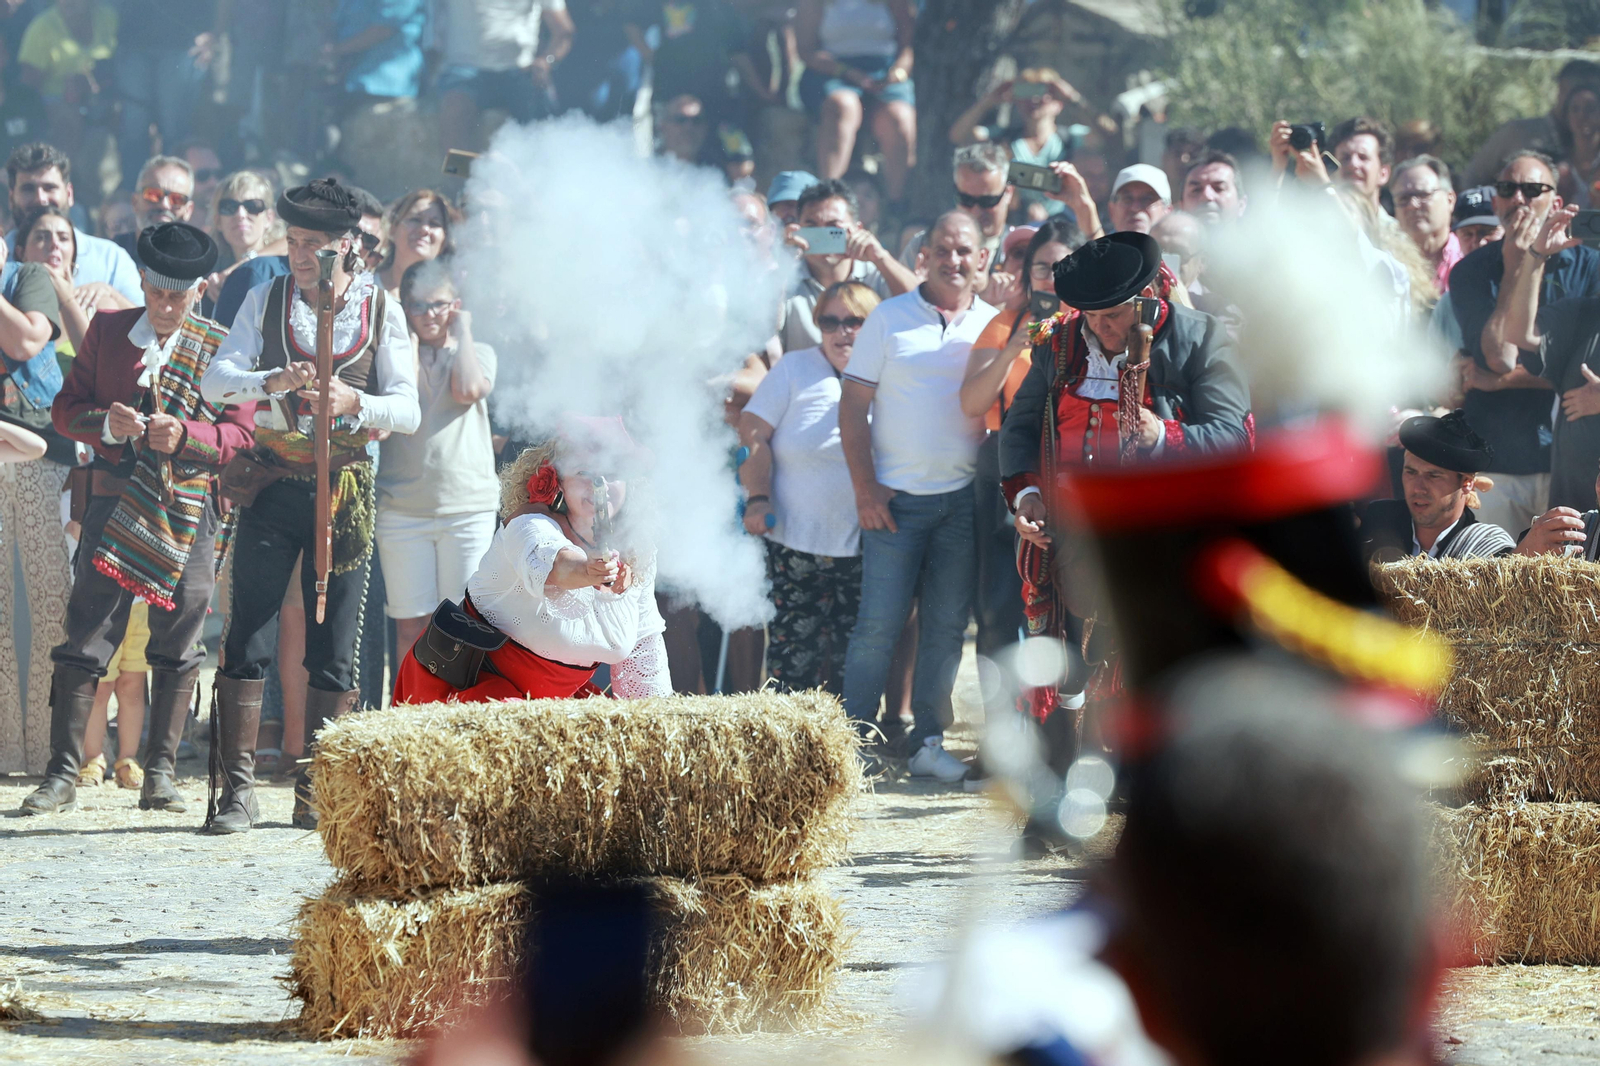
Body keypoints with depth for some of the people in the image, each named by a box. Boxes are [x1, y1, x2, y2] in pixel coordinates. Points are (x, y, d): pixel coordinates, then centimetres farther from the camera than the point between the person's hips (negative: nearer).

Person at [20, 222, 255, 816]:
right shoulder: (107, 330, 9)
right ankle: (63, 773, -3)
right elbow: (66, 408, 9)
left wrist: (185, 434, -18)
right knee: (85, 638, -5)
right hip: (114, 501, 0)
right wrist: (106, 423, -13)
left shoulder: (221, 348, 4)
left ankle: (160, 776, 9)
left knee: (177, 644, 2)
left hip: (189, 511, 0)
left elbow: (239, 434, 1)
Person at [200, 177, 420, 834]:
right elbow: (216, 381, -7)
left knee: (334, 650, 2)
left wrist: (354, 403, -22)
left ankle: (316, 793, 8)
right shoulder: (266, 300, 4)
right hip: (272, 485, 0)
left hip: (345, 490, 0)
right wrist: (275, 381, -26)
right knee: (248, 640, -5)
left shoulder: (381, 311, 3)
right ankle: (237, 788, -3)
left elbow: (408, 410, -3)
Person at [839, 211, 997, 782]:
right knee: (878, 622, -6)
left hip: (965, 498, 2)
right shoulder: (889, 318, 2)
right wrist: (865, 488, -7)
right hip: (896, 498, -2)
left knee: (947, 623, 5)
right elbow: (854, 406, 0)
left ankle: (928, 740, 13)